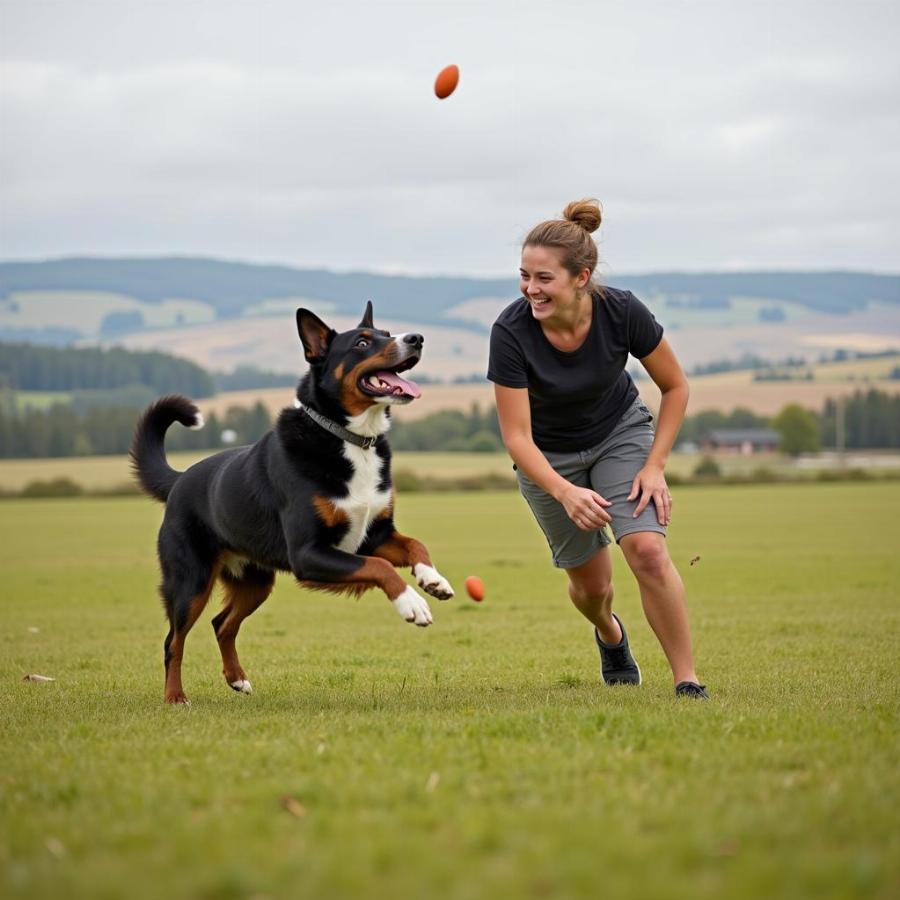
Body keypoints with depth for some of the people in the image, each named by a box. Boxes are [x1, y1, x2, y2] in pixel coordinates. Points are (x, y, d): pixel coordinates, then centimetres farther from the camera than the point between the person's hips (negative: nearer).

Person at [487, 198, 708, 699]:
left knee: (648, 550, -22)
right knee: (592, 583, 8)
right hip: (548, 456, 0)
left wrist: (654, 466, -18)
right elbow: (517, 436, -26)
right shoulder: (511, 333, -31)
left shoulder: (622, 312, -27)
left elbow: (676, 386, -11)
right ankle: (611, 636, 45)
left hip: (621, 432, 0)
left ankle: (688, 683, -12)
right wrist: (566, 493, -42)